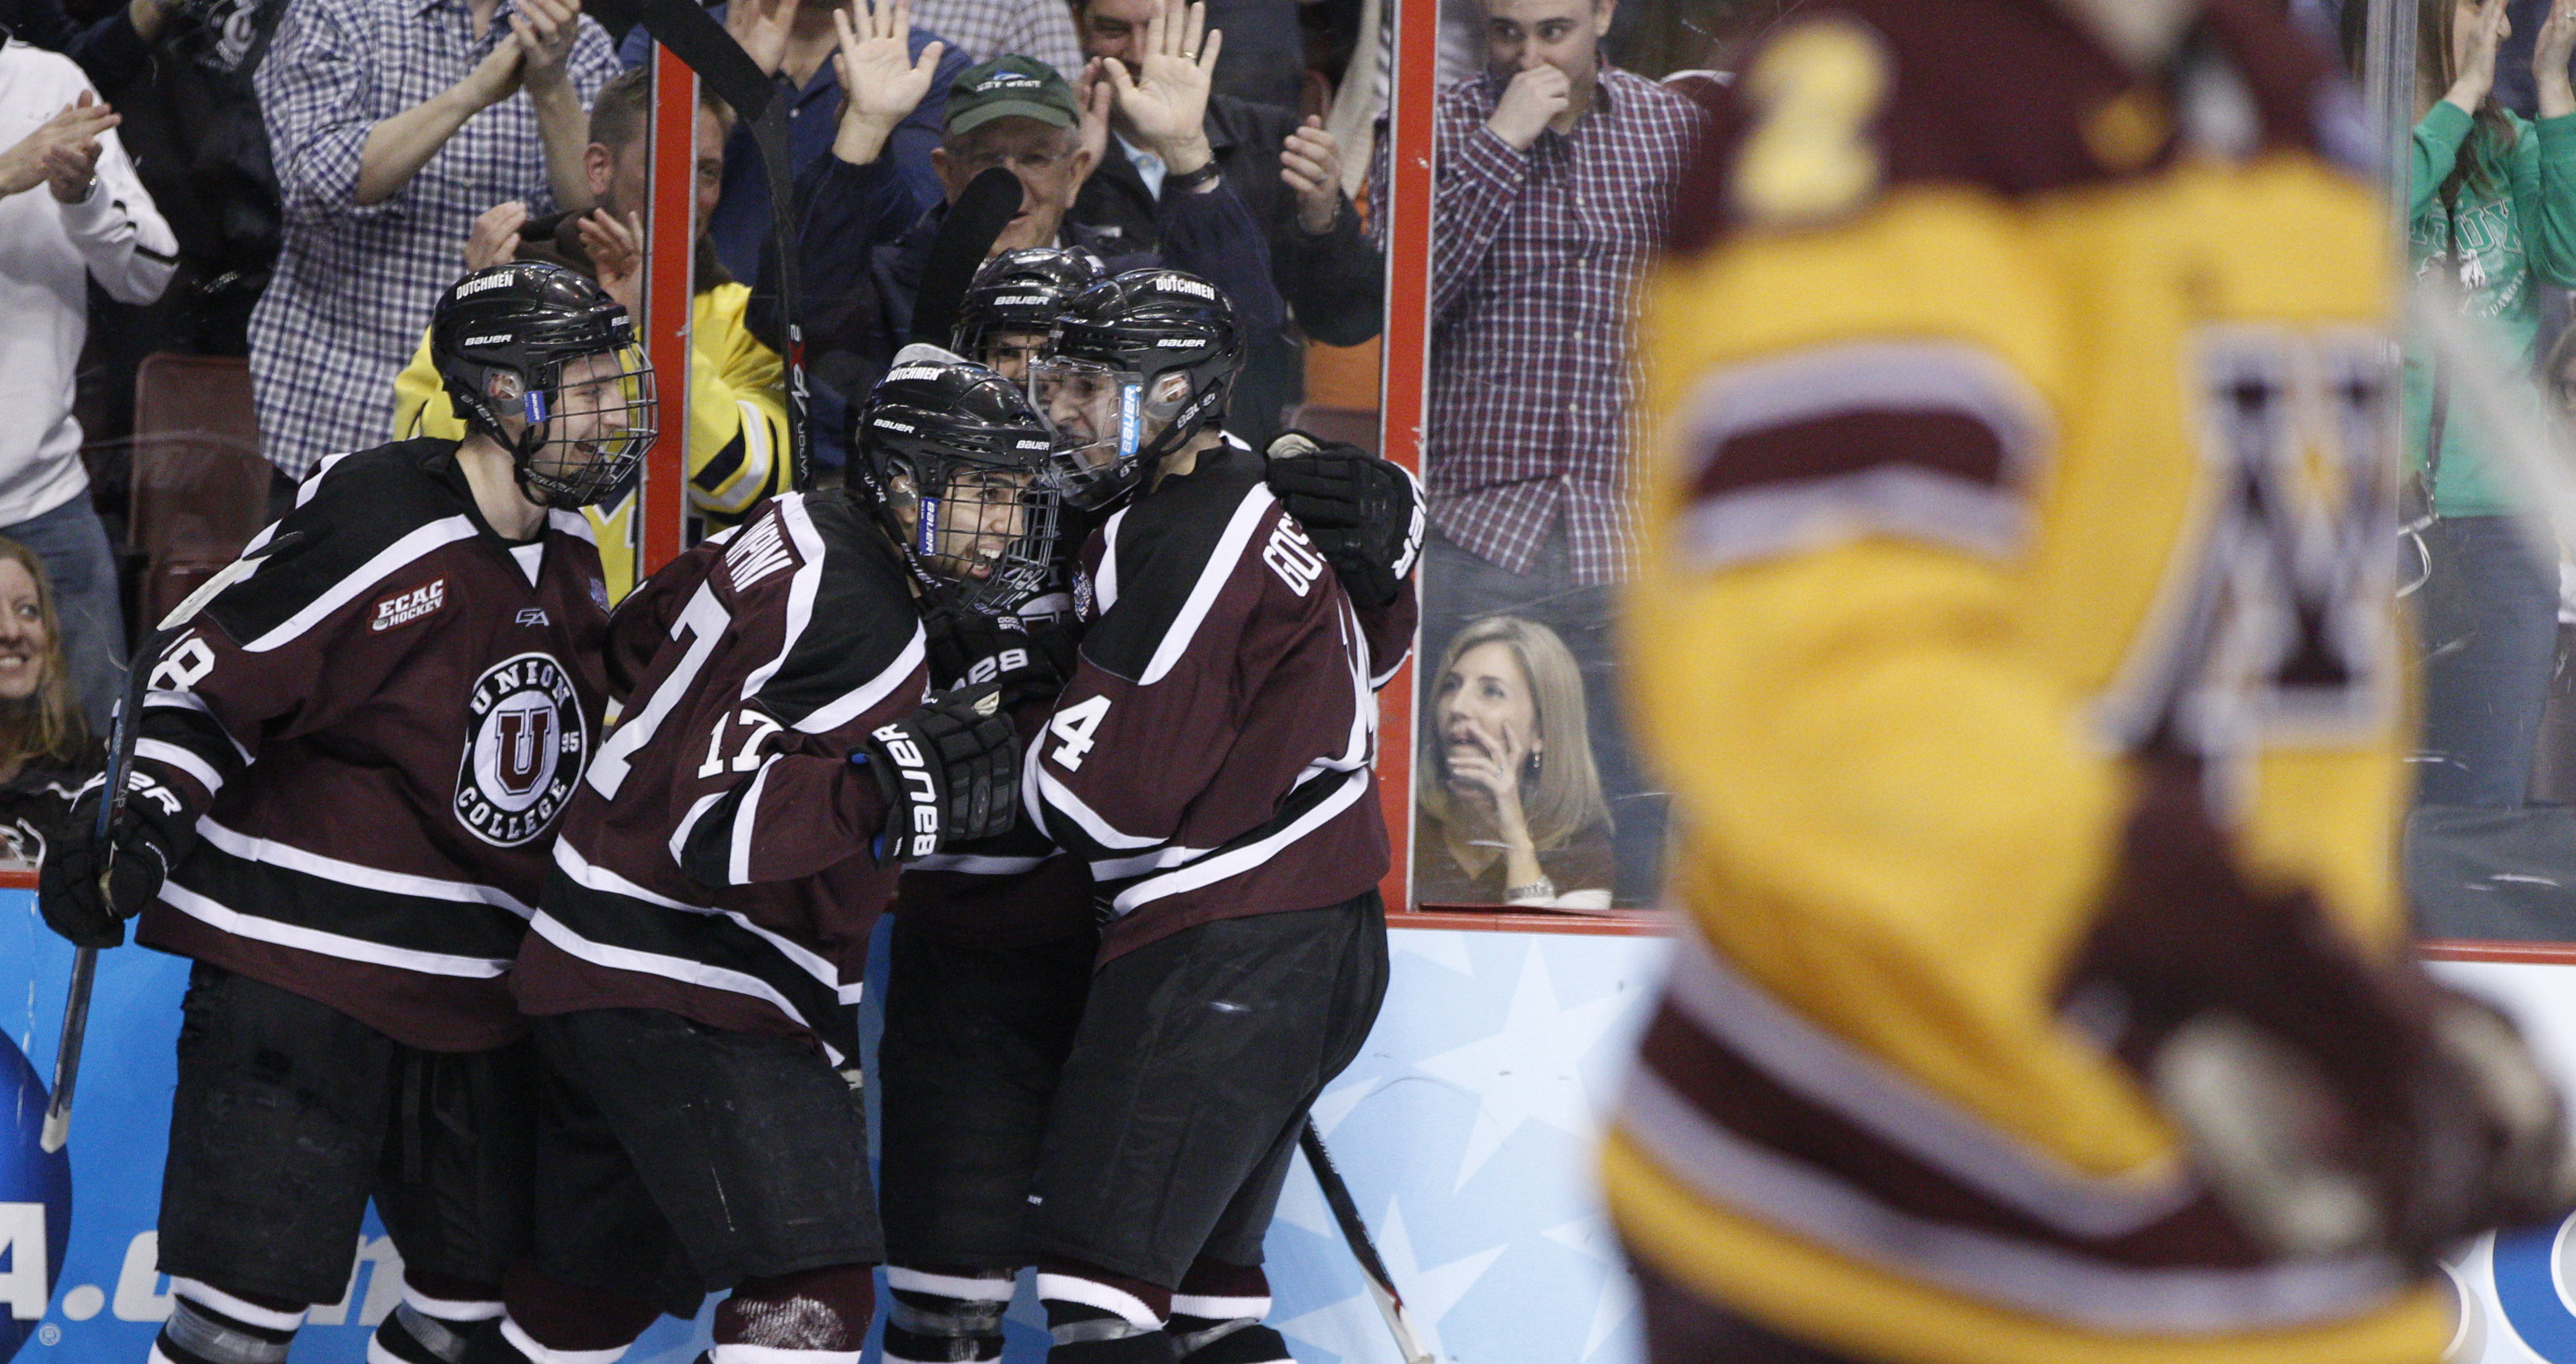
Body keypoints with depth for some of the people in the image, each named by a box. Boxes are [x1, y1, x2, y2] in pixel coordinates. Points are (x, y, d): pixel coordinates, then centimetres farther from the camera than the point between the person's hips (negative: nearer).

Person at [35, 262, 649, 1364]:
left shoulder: (565, 555, 10)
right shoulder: (375, 523, -16)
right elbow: (206, 681, -13)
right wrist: (140, 832, -23)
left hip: (472, 985, 8)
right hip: (299, 966, -8)